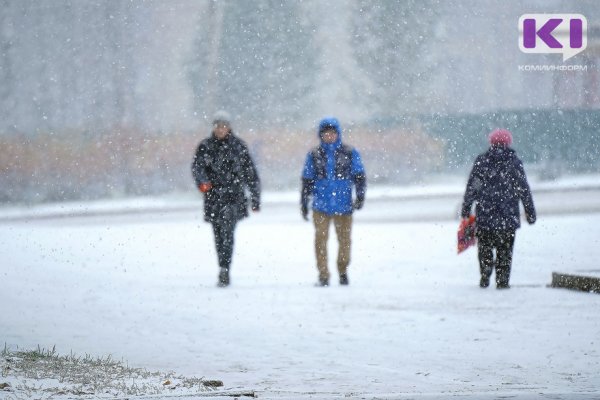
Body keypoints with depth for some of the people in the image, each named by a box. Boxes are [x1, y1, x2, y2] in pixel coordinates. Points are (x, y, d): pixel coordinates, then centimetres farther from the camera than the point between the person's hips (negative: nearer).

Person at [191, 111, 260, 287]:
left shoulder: (238, 146, 4)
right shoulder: (205, 146, 7)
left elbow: (250, 173, 8)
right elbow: (197, 166, -5)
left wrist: (255, 199, 8)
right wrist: (202, 181, -27)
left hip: (233, 196, -3)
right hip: (213, 197, 3)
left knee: (227, 231, -20)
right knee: (218, 235, 8)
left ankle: (224, 270, -27)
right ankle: (224, 273, 20)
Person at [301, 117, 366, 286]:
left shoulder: (350, 153, 3)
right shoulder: (314, 155, 6)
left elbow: (359, 176, 5)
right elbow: (307, 180, 12)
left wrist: (360, 195, -7)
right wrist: (304, 202, 11)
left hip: (344, 206, 0)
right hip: (321, 206, 0)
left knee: (344, 239, 8)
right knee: (321, 239, -7)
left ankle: (343, 271, 28)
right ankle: (323, 276, -3)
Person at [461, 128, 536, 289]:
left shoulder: (481, 161, 2)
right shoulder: (514, 163, 0)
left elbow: (472, 187, 1)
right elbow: (524, 190, 3)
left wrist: (466, 208, 7)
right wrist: (530, 212, 9)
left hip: (484, 214, 0)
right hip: (508, 215, 0)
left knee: (485, 246, 14)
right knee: (505, 249, 8)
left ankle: (485, 275, 0)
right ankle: (502, 280, 5)